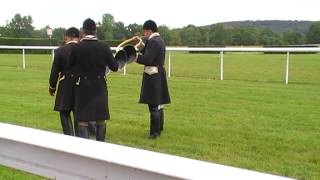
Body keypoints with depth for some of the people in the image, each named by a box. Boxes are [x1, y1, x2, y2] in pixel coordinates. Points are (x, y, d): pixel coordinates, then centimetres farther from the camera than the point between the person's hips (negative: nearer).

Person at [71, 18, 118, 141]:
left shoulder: (76, 48, -12)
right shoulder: (104, 47, -9)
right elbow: (114, 67, -5)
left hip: (83, 87, -2)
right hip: (99, 86, 2)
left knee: (83, 120, 5)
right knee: (100, 119, 15)